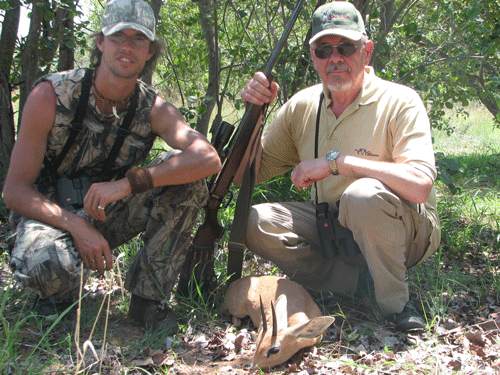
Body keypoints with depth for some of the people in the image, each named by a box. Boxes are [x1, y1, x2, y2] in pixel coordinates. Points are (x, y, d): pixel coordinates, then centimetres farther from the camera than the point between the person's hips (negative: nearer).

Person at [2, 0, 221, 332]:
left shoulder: (152, 109, -11)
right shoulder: (50, 95, -16)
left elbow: (209, 159, -30)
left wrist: (129, 182, -39)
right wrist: (76, 225, -31)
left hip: (109, 217, 3)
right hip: (50, 215, -3)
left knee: (184, 176, -21)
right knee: (46, 264, -40)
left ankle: (148, 295, -11)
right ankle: (58, 293, 1)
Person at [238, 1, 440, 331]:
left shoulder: (400, 102, -16)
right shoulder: (302, 106, -2)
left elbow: (420, 186, -32)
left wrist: (336, 162, -30)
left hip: (405, 234, -5)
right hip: (332, 226, 5)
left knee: (365, 193, -36)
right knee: (257, 222, -16)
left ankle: (396, 302, -13)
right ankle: (363, 282, -9)